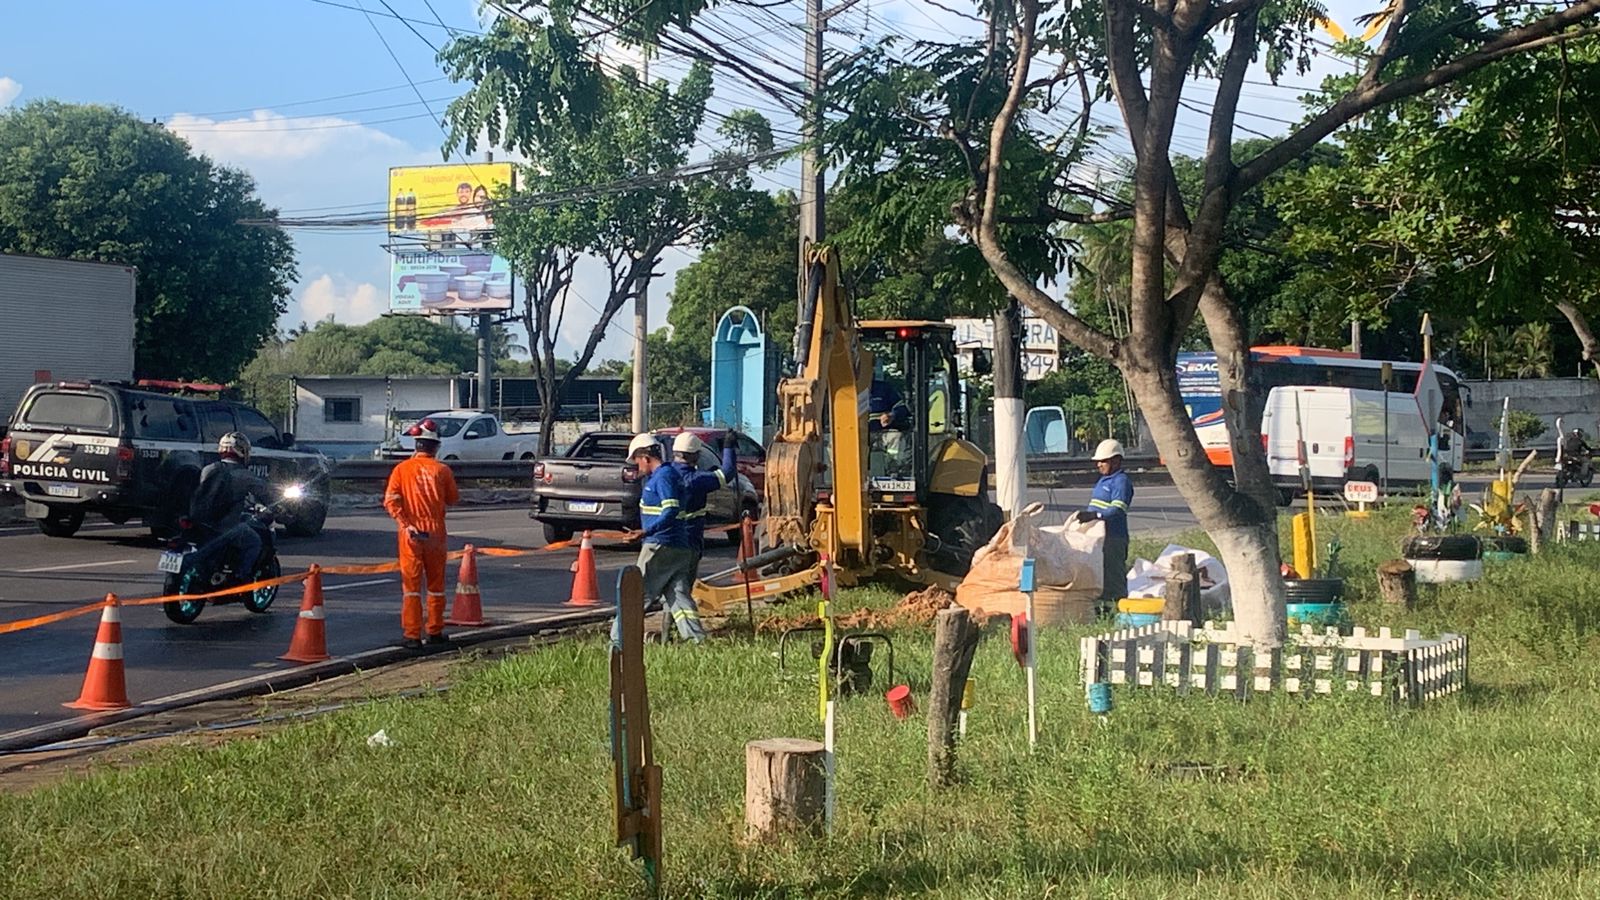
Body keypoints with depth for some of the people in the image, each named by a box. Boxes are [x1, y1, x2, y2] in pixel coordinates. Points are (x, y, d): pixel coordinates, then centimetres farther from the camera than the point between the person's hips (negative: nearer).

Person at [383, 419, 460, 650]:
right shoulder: (442, 470, -3)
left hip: (411, 534, 0)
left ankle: (412, 635, 0)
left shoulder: (402, 469, -1)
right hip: (435, 533, 0)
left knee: (411, 585, 3)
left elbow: (390, 500, -10)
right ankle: (435, 633, 18)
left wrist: (405, 524, -12)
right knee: (436, 585, 12)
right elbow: (453, 500, 6)